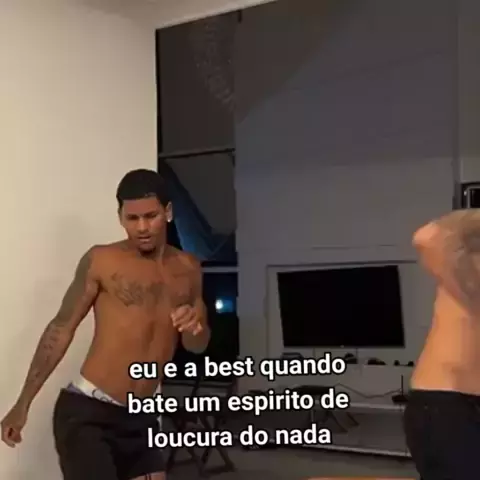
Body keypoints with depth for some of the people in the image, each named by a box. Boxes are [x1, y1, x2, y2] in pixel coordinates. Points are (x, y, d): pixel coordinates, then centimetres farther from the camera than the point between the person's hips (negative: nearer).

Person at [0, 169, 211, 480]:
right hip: (86, 412, -5)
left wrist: (195, 329, -11)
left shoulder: (188, 269, 8)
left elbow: (198, 346, 15)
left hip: (141, 417, 6)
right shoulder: (102, 261, -6)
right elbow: (61, 329, -3)